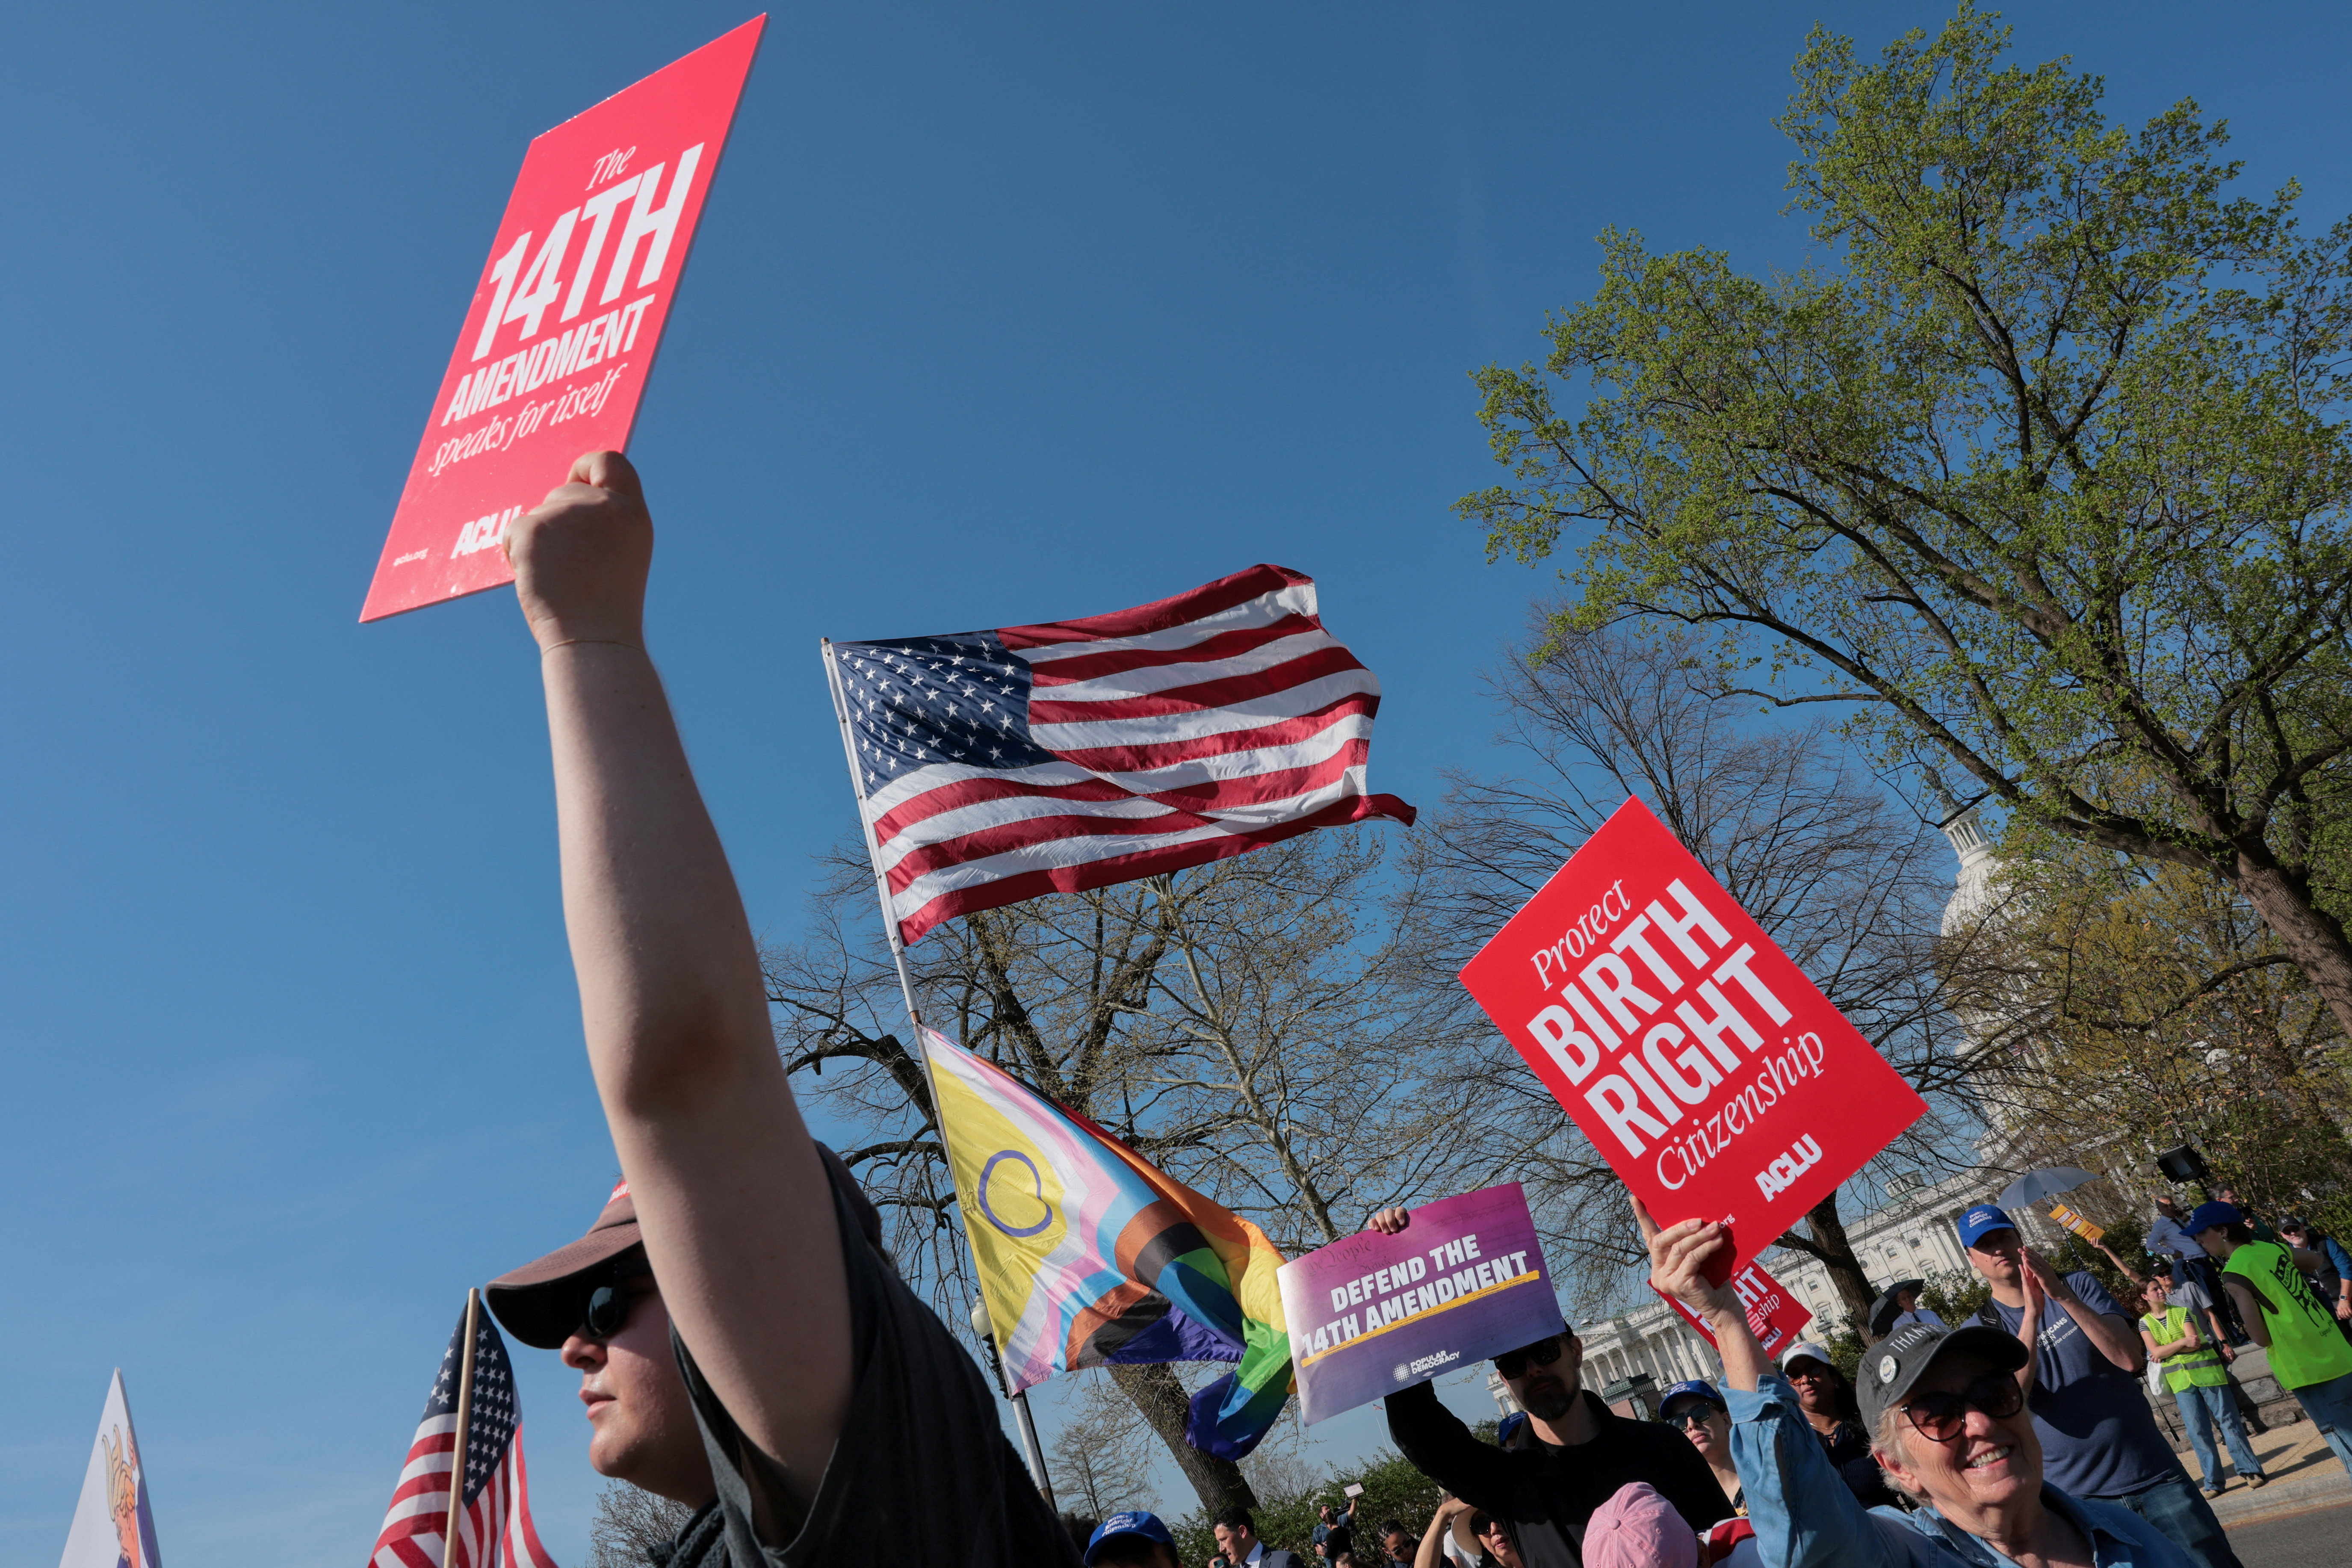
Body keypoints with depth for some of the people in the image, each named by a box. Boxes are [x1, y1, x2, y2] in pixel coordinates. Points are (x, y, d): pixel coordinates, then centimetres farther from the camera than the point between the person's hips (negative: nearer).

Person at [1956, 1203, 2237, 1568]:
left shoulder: (2078, 1286, 2)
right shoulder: (1981, 1330, -2)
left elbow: (2131, 1358, -13)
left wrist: (2063, 1297, -25)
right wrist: (2032, 1313, -26)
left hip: (2154, 1472, 1)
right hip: (2079, 1495, -1)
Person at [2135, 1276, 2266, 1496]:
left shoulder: (2182, 1312, 0)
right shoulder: (2145, 1322, 4)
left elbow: (2194, 1342, -11)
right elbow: (2155, 1351, -9)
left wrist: (2165, 1351, -13)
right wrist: (2183, 1342, -18)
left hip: (2206, 1372, -1)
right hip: (2180, 1380, 1)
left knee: (2228, 1420, -1)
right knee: (2198, 1431, 1)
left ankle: (2249, 1470, 9)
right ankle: (2213, 1482, 7)